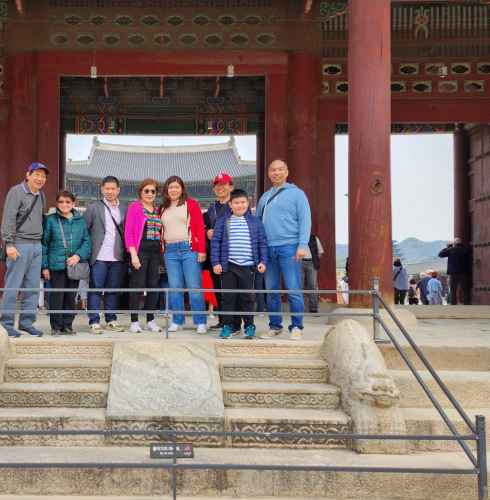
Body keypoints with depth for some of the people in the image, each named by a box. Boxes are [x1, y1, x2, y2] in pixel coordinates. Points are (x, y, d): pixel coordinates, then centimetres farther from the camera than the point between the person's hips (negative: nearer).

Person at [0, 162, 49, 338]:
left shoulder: (41, 195, 16)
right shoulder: (16, 192, -6)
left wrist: (41, 241, 16)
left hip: (37, 245, 7)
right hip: (20, 244, -7)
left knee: (33, 286, 7)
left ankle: (26, 321, 14)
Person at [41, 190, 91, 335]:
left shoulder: (80, 220, 9)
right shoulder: (50, 220, 3)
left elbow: (87, 241, 5)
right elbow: (44, 243, 3)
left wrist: (79, 255, -12)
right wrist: (45, 266, -1)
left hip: (75, 265, 2)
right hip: (56, 265, -2)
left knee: (71, 296, 7)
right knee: (57, 296, -3)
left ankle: (68, 325, 17)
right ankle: (56, 326, 7)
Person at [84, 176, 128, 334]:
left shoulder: (124, 209, 12)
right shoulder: (93, 207, 4)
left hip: (117, 257, 3)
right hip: (99, 256, -3)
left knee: (113, 290, 9)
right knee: (95, 289, -1)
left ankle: (111, 320, 18)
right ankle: (94, 322, 3)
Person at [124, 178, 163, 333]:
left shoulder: (158, 210, 17)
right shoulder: (134, 207, 0)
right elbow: (128, 232, -6)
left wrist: (161, 249, 5)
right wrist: (133, 254, -14)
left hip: (155, 252, 6)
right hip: (140, 251, -6)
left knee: (153, 286, 7)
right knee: (137, 287, -4)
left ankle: (151, 320, 16)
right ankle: (134, 322, 2)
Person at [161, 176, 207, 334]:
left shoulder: (191, 204, 4)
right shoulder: (163, 208, 17)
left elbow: (200, 227, -3)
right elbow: (161, 231, 17)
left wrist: (202, 250, -11)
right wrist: (161, 250, 6)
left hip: (189, 249, -4)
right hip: (170, 251, 4)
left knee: (194, 288, -5)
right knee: (174, 288, 5)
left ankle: (200, 323, 0)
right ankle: (177, 321, 13)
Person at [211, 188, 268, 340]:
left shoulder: (255, 222, 8)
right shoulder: (222, 222, 5)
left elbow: (262, 243, 9)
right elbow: (215, 242, 4)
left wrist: (263, 261, 0)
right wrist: (216, 262, -3)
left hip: (248, 266, 0)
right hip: (228, 266, 0)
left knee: (248, 297, 4)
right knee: (228, 296, 3)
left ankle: (249, 326, 14)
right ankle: (228, 325, 12)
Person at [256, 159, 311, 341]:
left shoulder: (296, 194, 3)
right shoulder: (264, 197, 19)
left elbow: (305, 220, -3)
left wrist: (302, 245, -13)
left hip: (288, 247, -5)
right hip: (268, 249, 5)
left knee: (293, 289, -8)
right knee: (271, 290, 8)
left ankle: (297, 327, -1)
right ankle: (274, 326, 17)